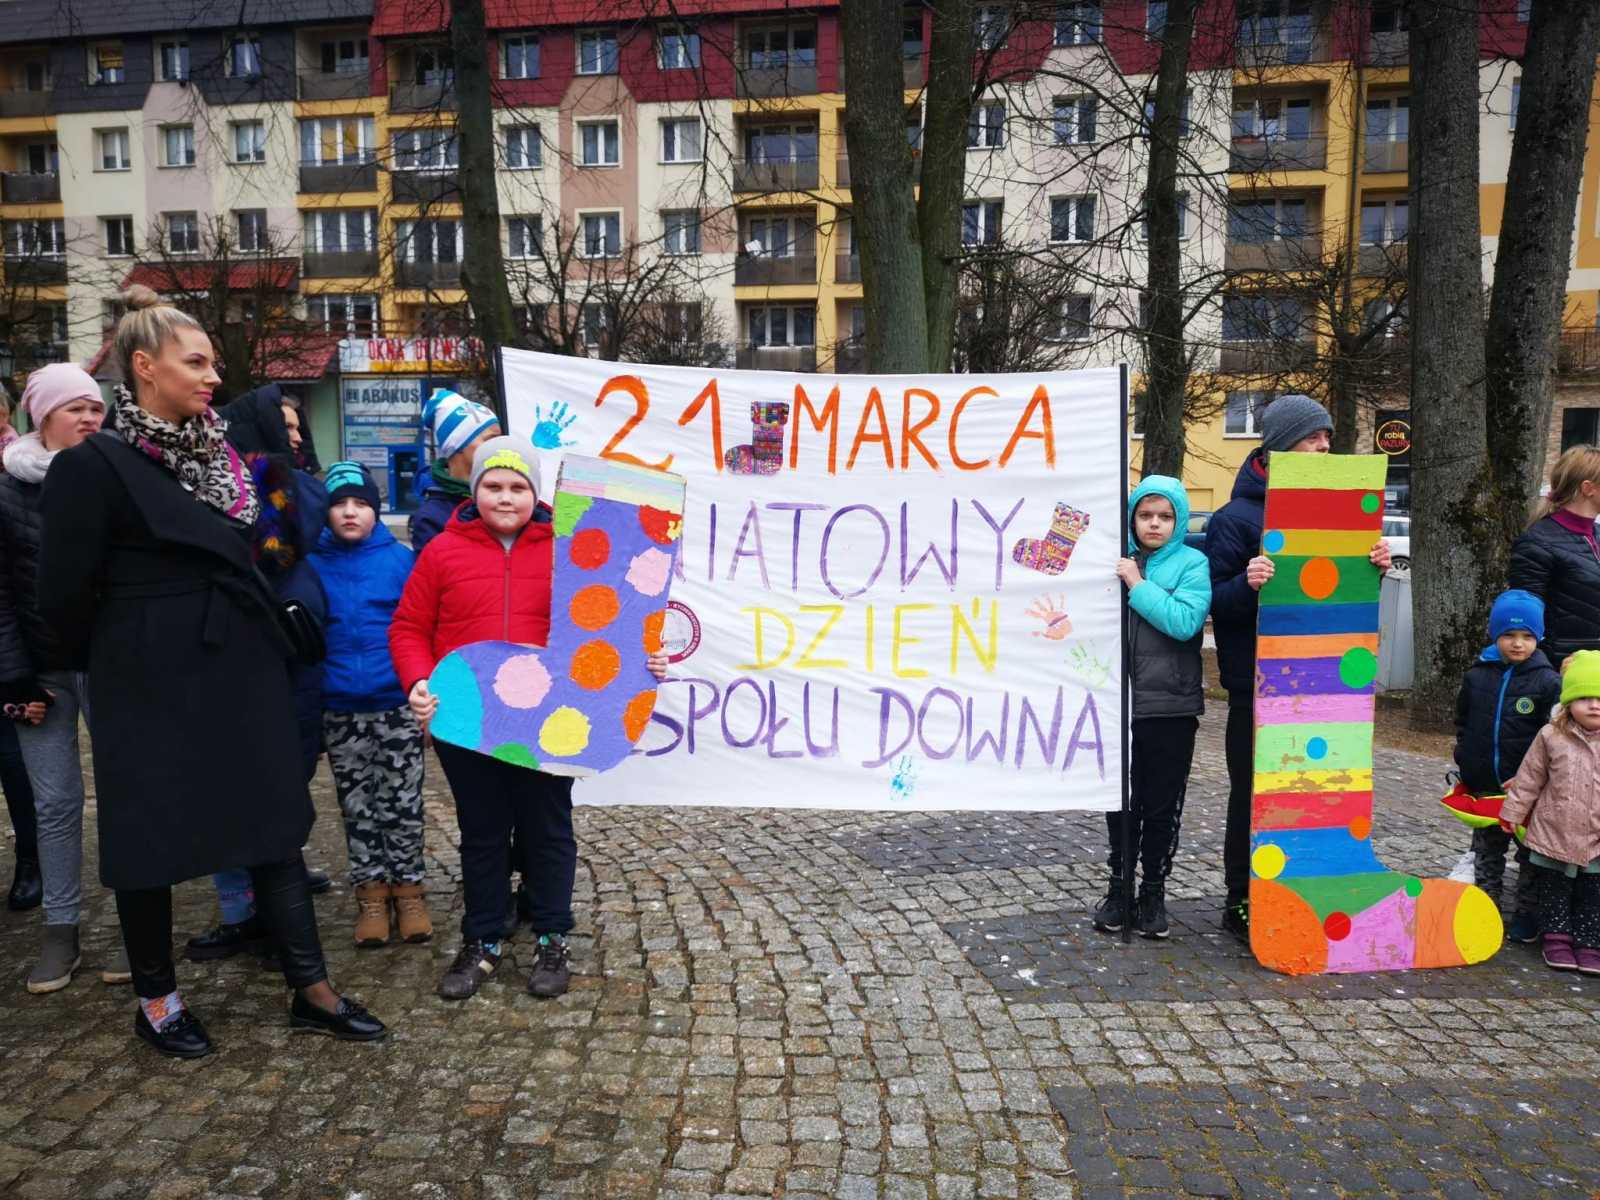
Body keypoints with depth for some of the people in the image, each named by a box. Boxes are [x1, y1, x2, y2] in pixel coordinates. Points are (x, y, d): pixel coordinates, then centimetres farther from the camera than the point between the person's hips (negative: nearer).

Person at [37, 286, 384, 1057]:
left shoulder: (218, 452, 11)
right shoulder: (94, 466, -12)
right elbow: (63, 595, -9)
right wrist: (114, 662, 5)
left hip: (240, 674, 7)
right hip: (153, 686, -6)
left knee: (276, 825, 7)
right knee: (150, 842, 8)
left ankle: (311, 992, 15)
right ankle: (156, 1001, 27)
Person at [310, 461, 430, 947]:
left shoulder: (400, 559, -4)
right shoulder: (312, 564, 1)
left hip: (398, 703, -2)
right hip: (339, 709, 2)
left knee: (402, 802, 7)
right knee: (357, 806, 12)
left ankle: (408, 889, 23)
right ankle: (371, 894, 25)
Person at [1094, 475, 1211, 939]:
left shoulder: (1192, 564, -3)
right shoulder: (1117, 561, 6)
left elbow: (1186, 621, -18)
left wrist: (1138, 585, -17)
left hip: (1171, 707, -2)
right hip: (1119, 703, 2)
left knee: (1163, 808, 9)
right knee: (1122, 803, 12)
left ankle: (1154, 893, 24)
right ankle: (1119, 887, 26)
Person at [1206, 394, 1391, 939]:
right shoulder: (1235, 517, -7)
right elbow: (1215, 602, -10)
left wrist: (1373, 566, -3)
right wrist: (1246, 583, -30)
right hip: (1257, 684, -6)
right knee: (1253, 795, 3)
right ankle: (1241, 902, 15)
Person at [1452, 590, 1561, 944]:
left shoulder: (1548, 682, -8)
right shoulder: (1477, 675, 0)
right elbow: (1462, 722, 13)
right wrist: (1465, 761, 6)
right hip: (1484, 786, 3)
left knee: (1532, 855, 8)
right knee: (1487, 851, 16)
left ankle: (1526, 915, 20)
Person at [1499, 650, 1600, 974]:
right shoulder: (1551, 737, -7)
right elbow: (1529, 779, 0)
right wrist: (1512, 813, 3)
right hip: (1555, 835, -1)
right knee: (1555, 891, 12)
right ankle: (1557, 938, 25)